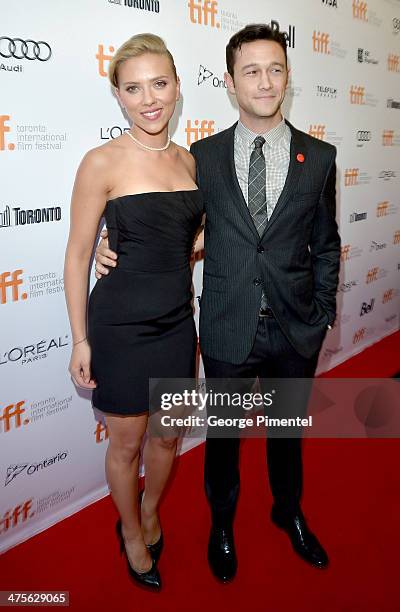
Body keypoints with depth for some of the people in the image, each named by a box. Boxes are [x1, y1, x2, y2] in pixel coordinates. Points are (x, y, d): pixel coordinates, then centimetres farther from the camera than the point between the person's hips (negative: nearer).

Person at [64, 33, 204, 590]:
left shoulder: (188, 160, 4)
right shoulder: (103, 162, -13)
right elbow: (78, 254, -10)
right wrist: (79, 340, -10)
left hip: (177, 321, 5)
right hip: (121, 325, -5)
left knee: (168, 436, 20)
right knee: (126, 444, 14)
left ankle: (150, 512, 50)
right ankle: (132, 534, 42)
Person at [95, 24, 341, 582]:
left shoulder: (319, 157, -1)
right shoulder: (203, 156, -3)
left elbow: (326, 246, 4)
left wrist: (323, 316, 1)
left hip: (295, 329, 1)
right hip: (227, 328, -1)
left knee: (288, 428, 21)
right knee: (224, 431, 16)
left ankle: (289, 511, 49)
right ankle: (222, 523, 44)